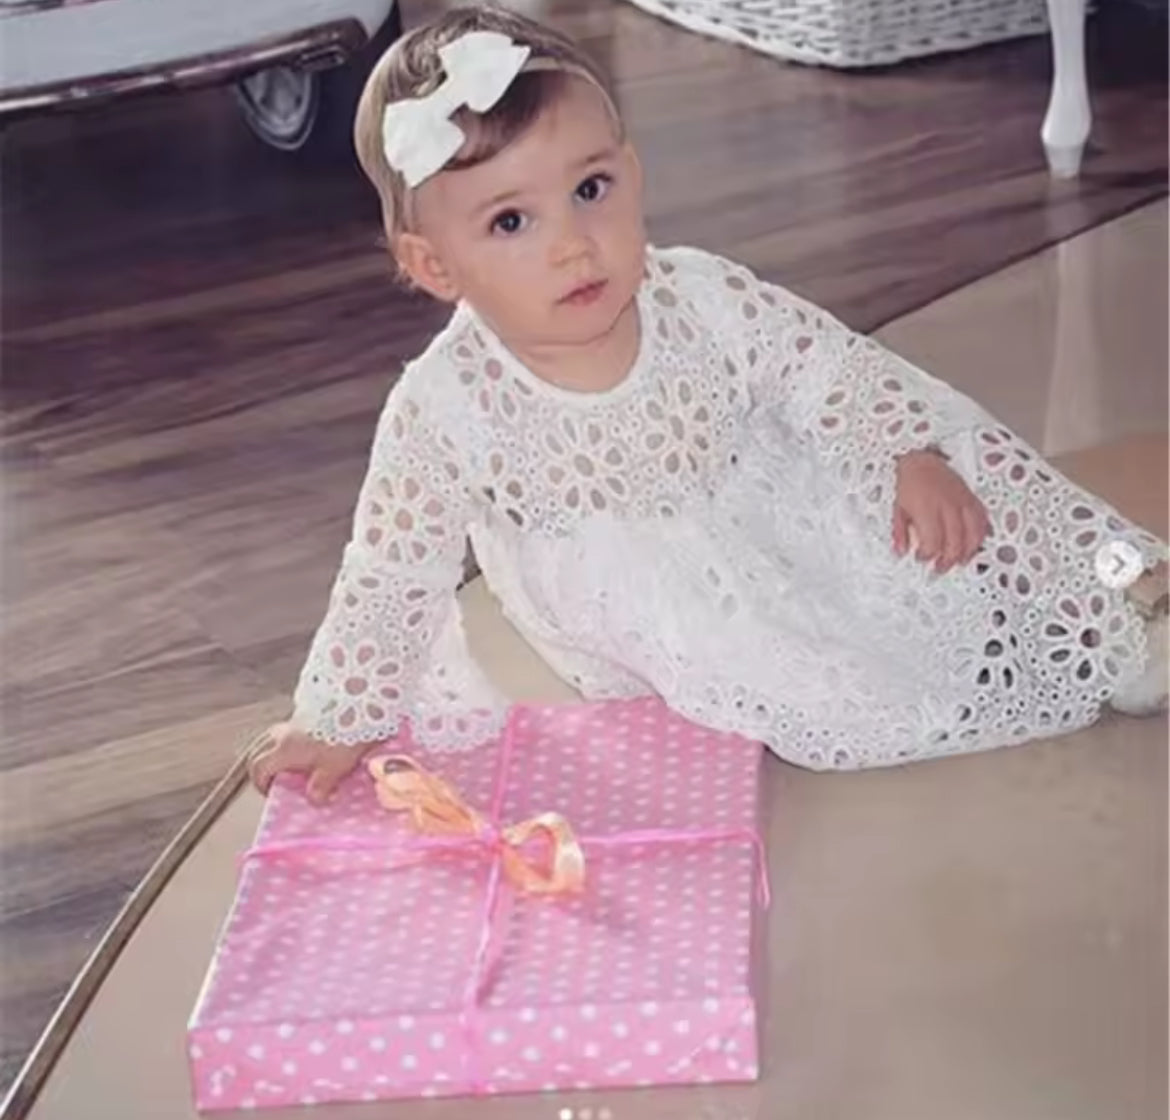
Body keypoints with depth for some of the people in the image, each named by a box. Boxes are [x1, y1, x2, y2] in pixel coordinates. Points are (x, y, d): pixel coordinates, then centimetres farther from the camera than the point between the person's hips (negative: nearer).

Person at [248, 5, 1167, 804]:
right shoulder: (444, 415, -22)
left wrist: (915, 460, -16)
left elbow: (829, 367, -5)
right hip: (674, 640, -3)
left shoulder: (703, 299, -17)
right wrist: (340, 720, -11)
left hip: (793, 516, 3)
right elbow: (392, 577, -13)